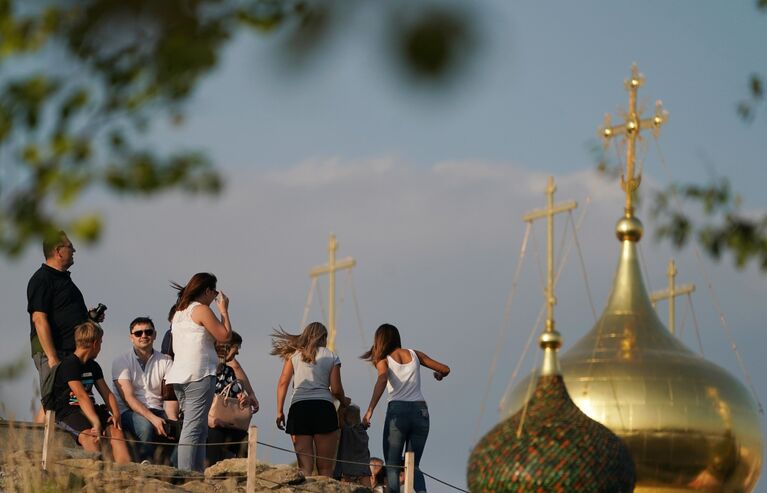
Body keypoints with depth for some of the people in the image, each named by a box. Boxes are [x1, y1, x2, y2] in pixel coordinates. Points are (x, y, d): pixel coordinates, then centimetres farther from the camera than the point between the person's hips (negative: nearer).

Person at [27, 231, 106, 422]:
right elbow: (39, 319, -17)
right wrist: (52, 358, -22)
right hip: (53, 352, -9)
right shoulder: (42, 279, -9)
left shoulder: (63, 278, 22)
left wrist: (89, 317, 14)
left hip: (71, 353, 9)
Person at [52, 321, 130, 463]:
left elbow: (106, 393, 14)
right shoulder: (69, 364, -10)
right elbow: (82, 396, -21)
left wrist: (116, 414, -6)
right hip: (67, 411, -7)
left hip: (89, 409, 7)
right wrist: (96, 423, -31)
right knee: (90, 435, -34)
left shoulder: (93, 366, 18)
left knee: (115, 430, -18)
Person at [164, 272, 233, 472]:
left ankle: (197, 471, 6)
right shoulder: (202, 310, -6)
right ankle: (186, 473, -19)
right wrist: (224, 310, 8)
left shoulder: (178, 312, 19)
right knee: (193, 427, -12)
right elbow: (225, 335, -6)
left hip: (179, 374, 9)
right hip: (199, 374, -9)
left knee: (200, 428, 11)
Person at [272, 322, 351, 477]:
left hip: (298, 408, 2)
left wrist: (279, 411, 6)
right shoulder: (331, 357, 10)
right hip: (323, 407, -2)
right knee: (325, 468, 2)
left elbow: (283, 383, 4)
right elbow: (336, 389, 4)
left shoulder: (294, 355, 13)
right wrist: (344, 401, 25)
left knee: (305, 467, 2)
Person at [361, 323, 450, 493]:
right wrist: (440, 375, 45)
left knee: (392, 466, 4)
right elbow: (445, 369, 20)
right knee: (412, 466, 11)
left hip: (397, 411, -3)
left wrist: (370, 410, -25)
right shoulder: (415, 355, 14)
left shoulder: (384, 359, 4)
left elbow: (382, 380, -17)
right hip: (421, 411, 3)